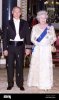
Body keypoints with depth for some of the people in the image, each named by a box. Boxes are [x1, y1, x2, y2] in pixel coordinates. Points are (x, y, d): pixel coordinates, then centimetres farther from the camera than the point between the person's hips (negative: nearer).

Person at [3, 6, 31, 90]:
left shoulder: (25, 23, 5)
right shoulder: (8, 23, 2)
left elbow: (27, 36, 4)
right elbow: (5, 37, 1)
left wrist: (28, 48, -3)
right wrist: (5, 49, -5)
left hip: (20, 46, 0)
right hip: (10, 46, 0)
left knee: (20, 66, 7)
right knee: (10, 66, 4)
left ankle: (20, 84, 17)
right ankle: (10, 84, 16)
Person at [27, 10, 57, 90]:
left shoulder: (50, 27, 5)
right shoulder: (35, 27, 6)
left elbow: (54, 38, 8)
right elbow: (32, 39, 3)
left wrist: (50, 43, -7)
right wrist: (38, 44, -10)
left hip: (47, 49, 0)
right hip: (37, 49, 1)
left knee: (46, 66, -3)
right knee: (36, 65, 3)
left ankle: (45, 84, 5)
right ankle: (35, 81, 18)